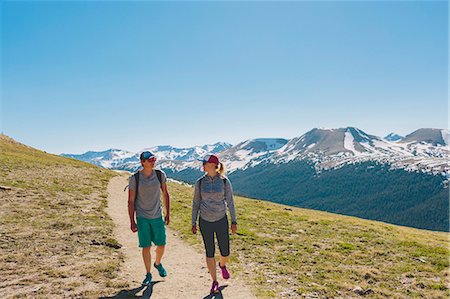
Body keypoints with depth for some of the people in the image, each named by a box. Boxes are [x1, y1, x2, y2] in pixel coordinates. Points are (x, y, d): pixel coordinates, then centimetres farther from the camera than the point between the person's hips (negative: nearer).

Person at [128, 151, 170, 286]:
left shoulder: (160, 175, -3)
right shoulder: (134, 178, -10)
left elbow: (165, 194, 7)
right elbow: (131, 201, -4)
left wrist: (168, 213, 6)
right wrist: (132, 222, -6)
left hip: (157, 216, 2)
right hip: (142, 218, -2)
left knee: (161, 245, 7)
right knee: (146, 247, 3)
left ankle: (158, 264, 39)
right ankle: (148, 274, 24)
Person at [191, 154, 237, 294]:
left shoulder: (225, 181, -8)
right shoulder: (200, 182, -4)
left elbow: (230, 201, -3)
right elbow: (196, 203, 3)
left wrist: (234, 221, -3)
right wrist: (193, 223, 3)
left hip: (221, 220, 0)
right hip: (205, 221, 1)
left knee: (225, 252, 5)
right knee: (210, 252, 5)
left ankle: (222, 265, 43)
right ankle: (214, 282, 24)